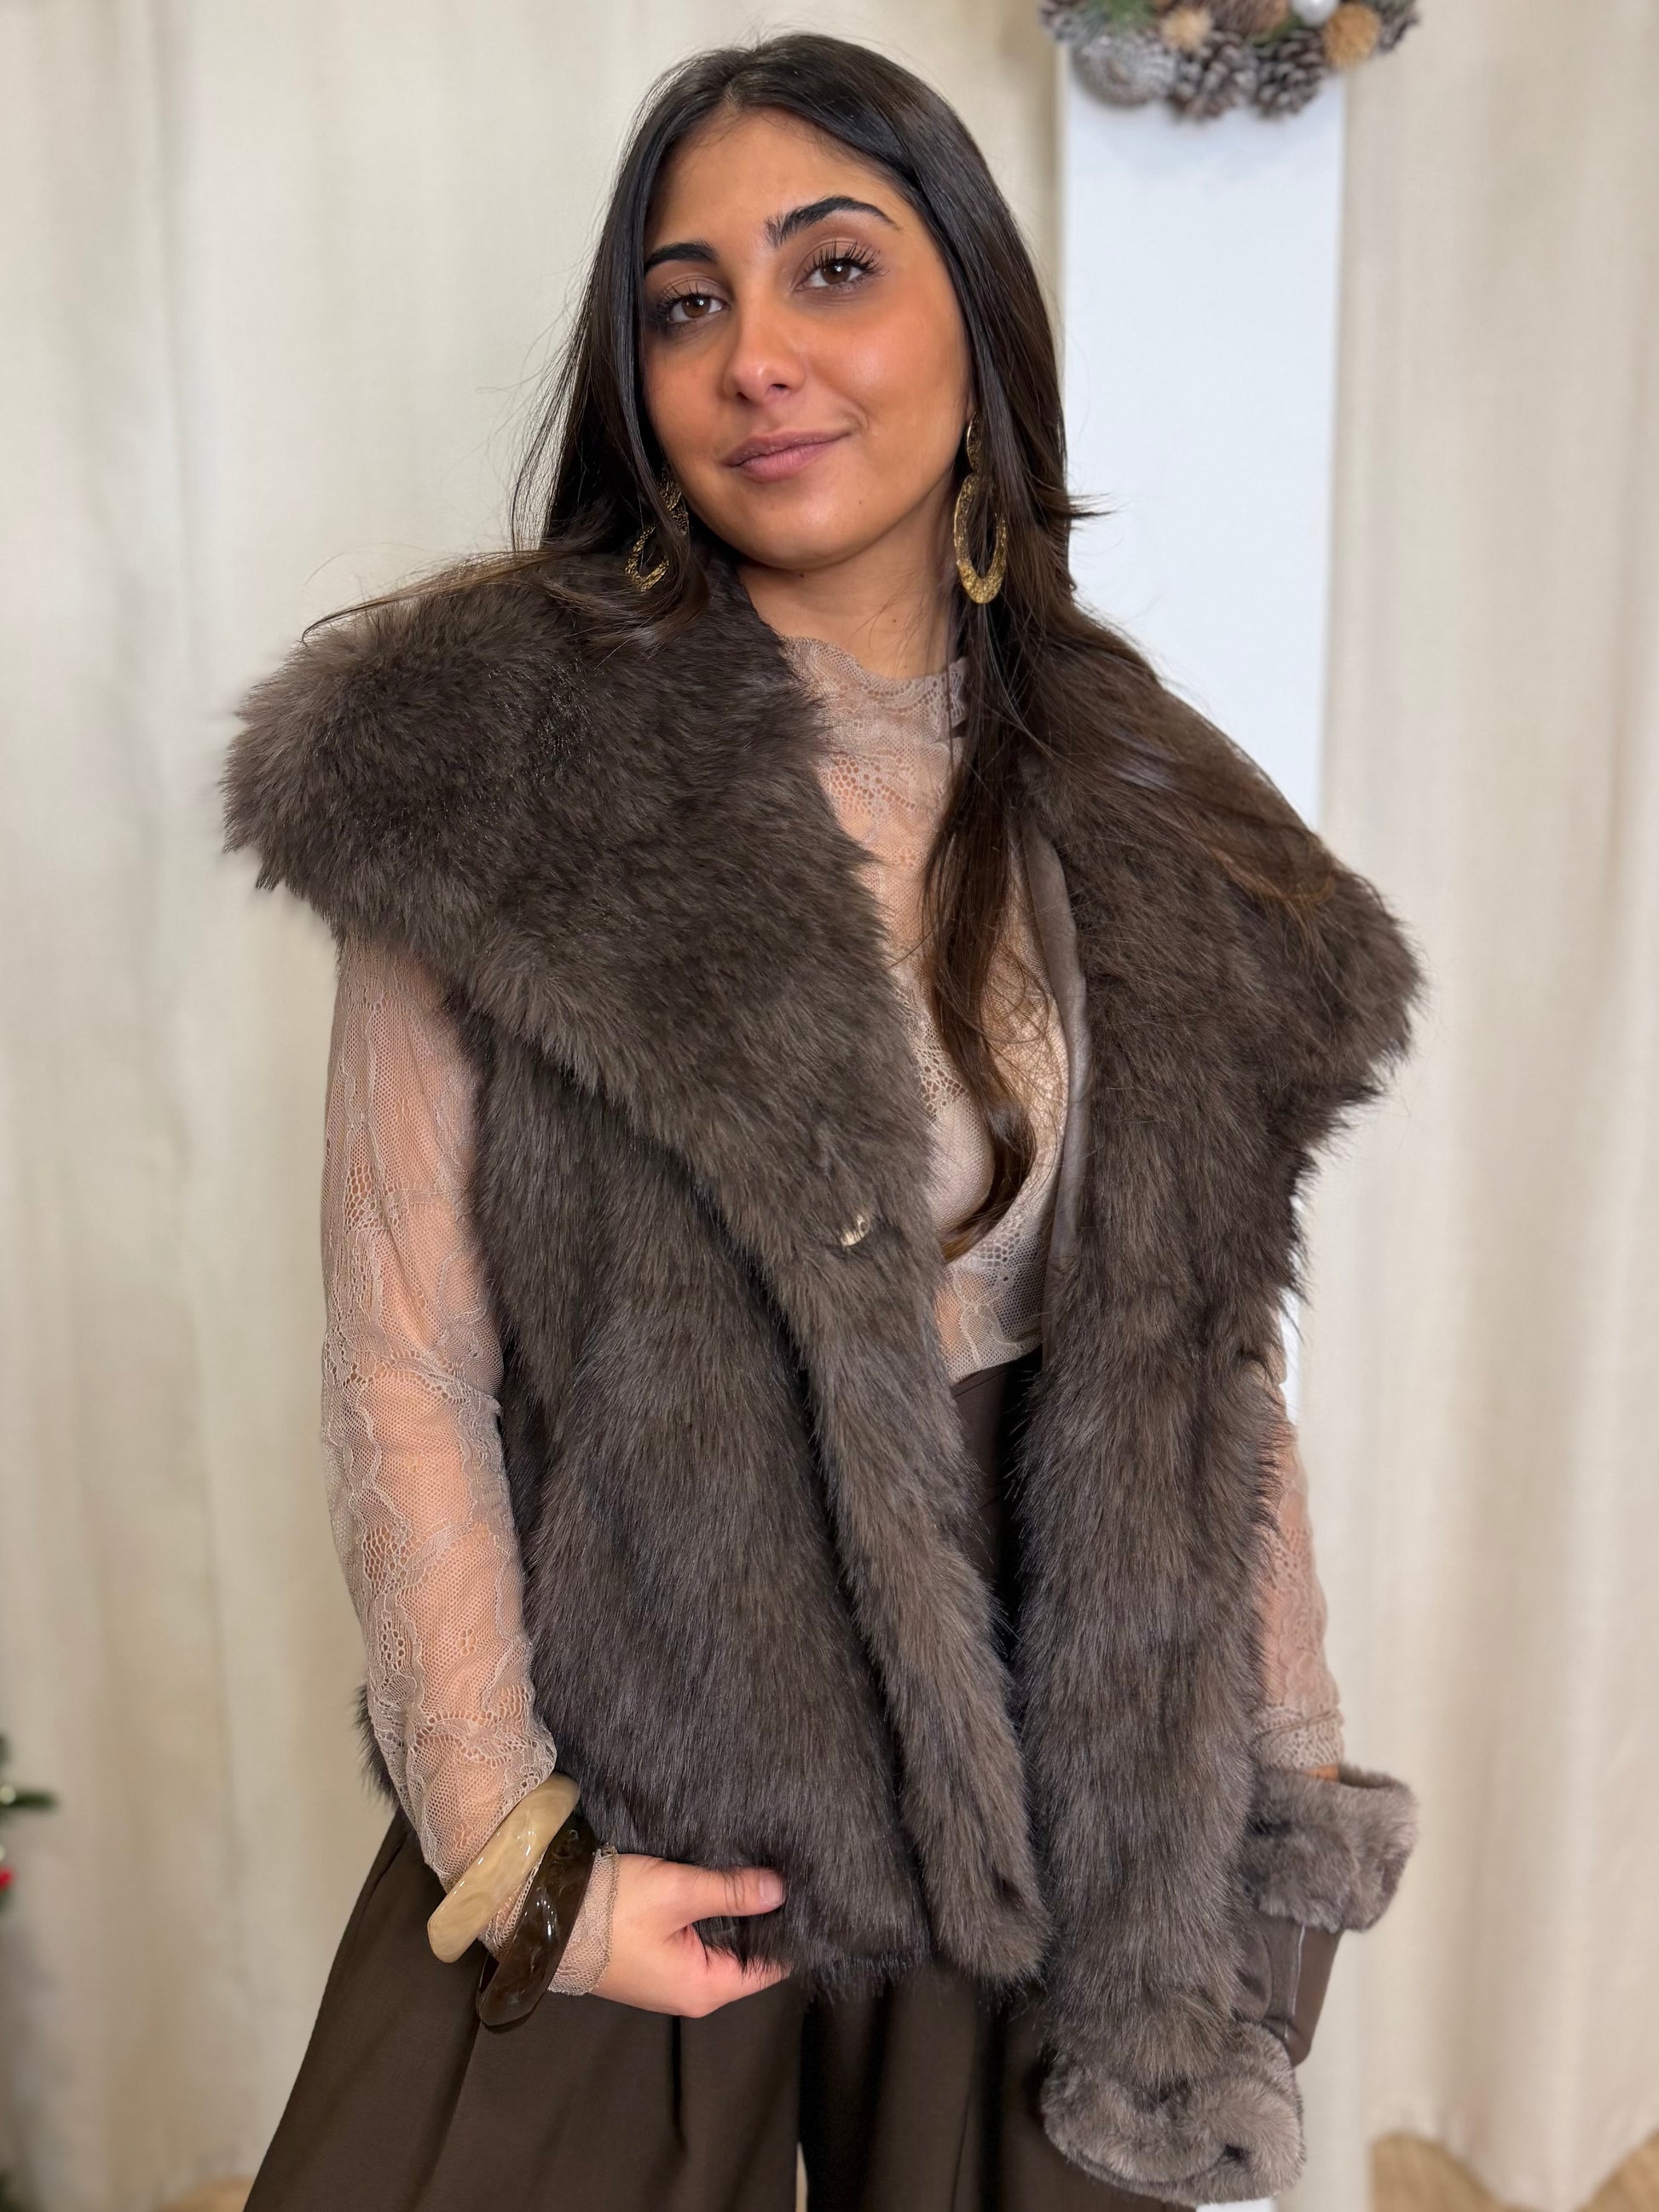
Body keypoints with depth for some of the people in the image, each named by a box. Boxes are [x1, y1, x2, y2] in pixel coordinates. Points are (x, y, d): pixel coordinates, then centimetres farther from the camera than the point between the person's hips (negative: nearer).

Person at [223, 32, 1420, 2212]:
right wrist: (513, 1852, -11)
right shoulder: (499, 756, -12)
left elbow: (1208, 1349, 4)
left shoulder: (1136, 813, 0)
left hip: (1064, 1775, 3)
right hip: (638, 1792, -2)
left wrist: (1300, 1776, 6)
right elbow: (405, 1358, -11)